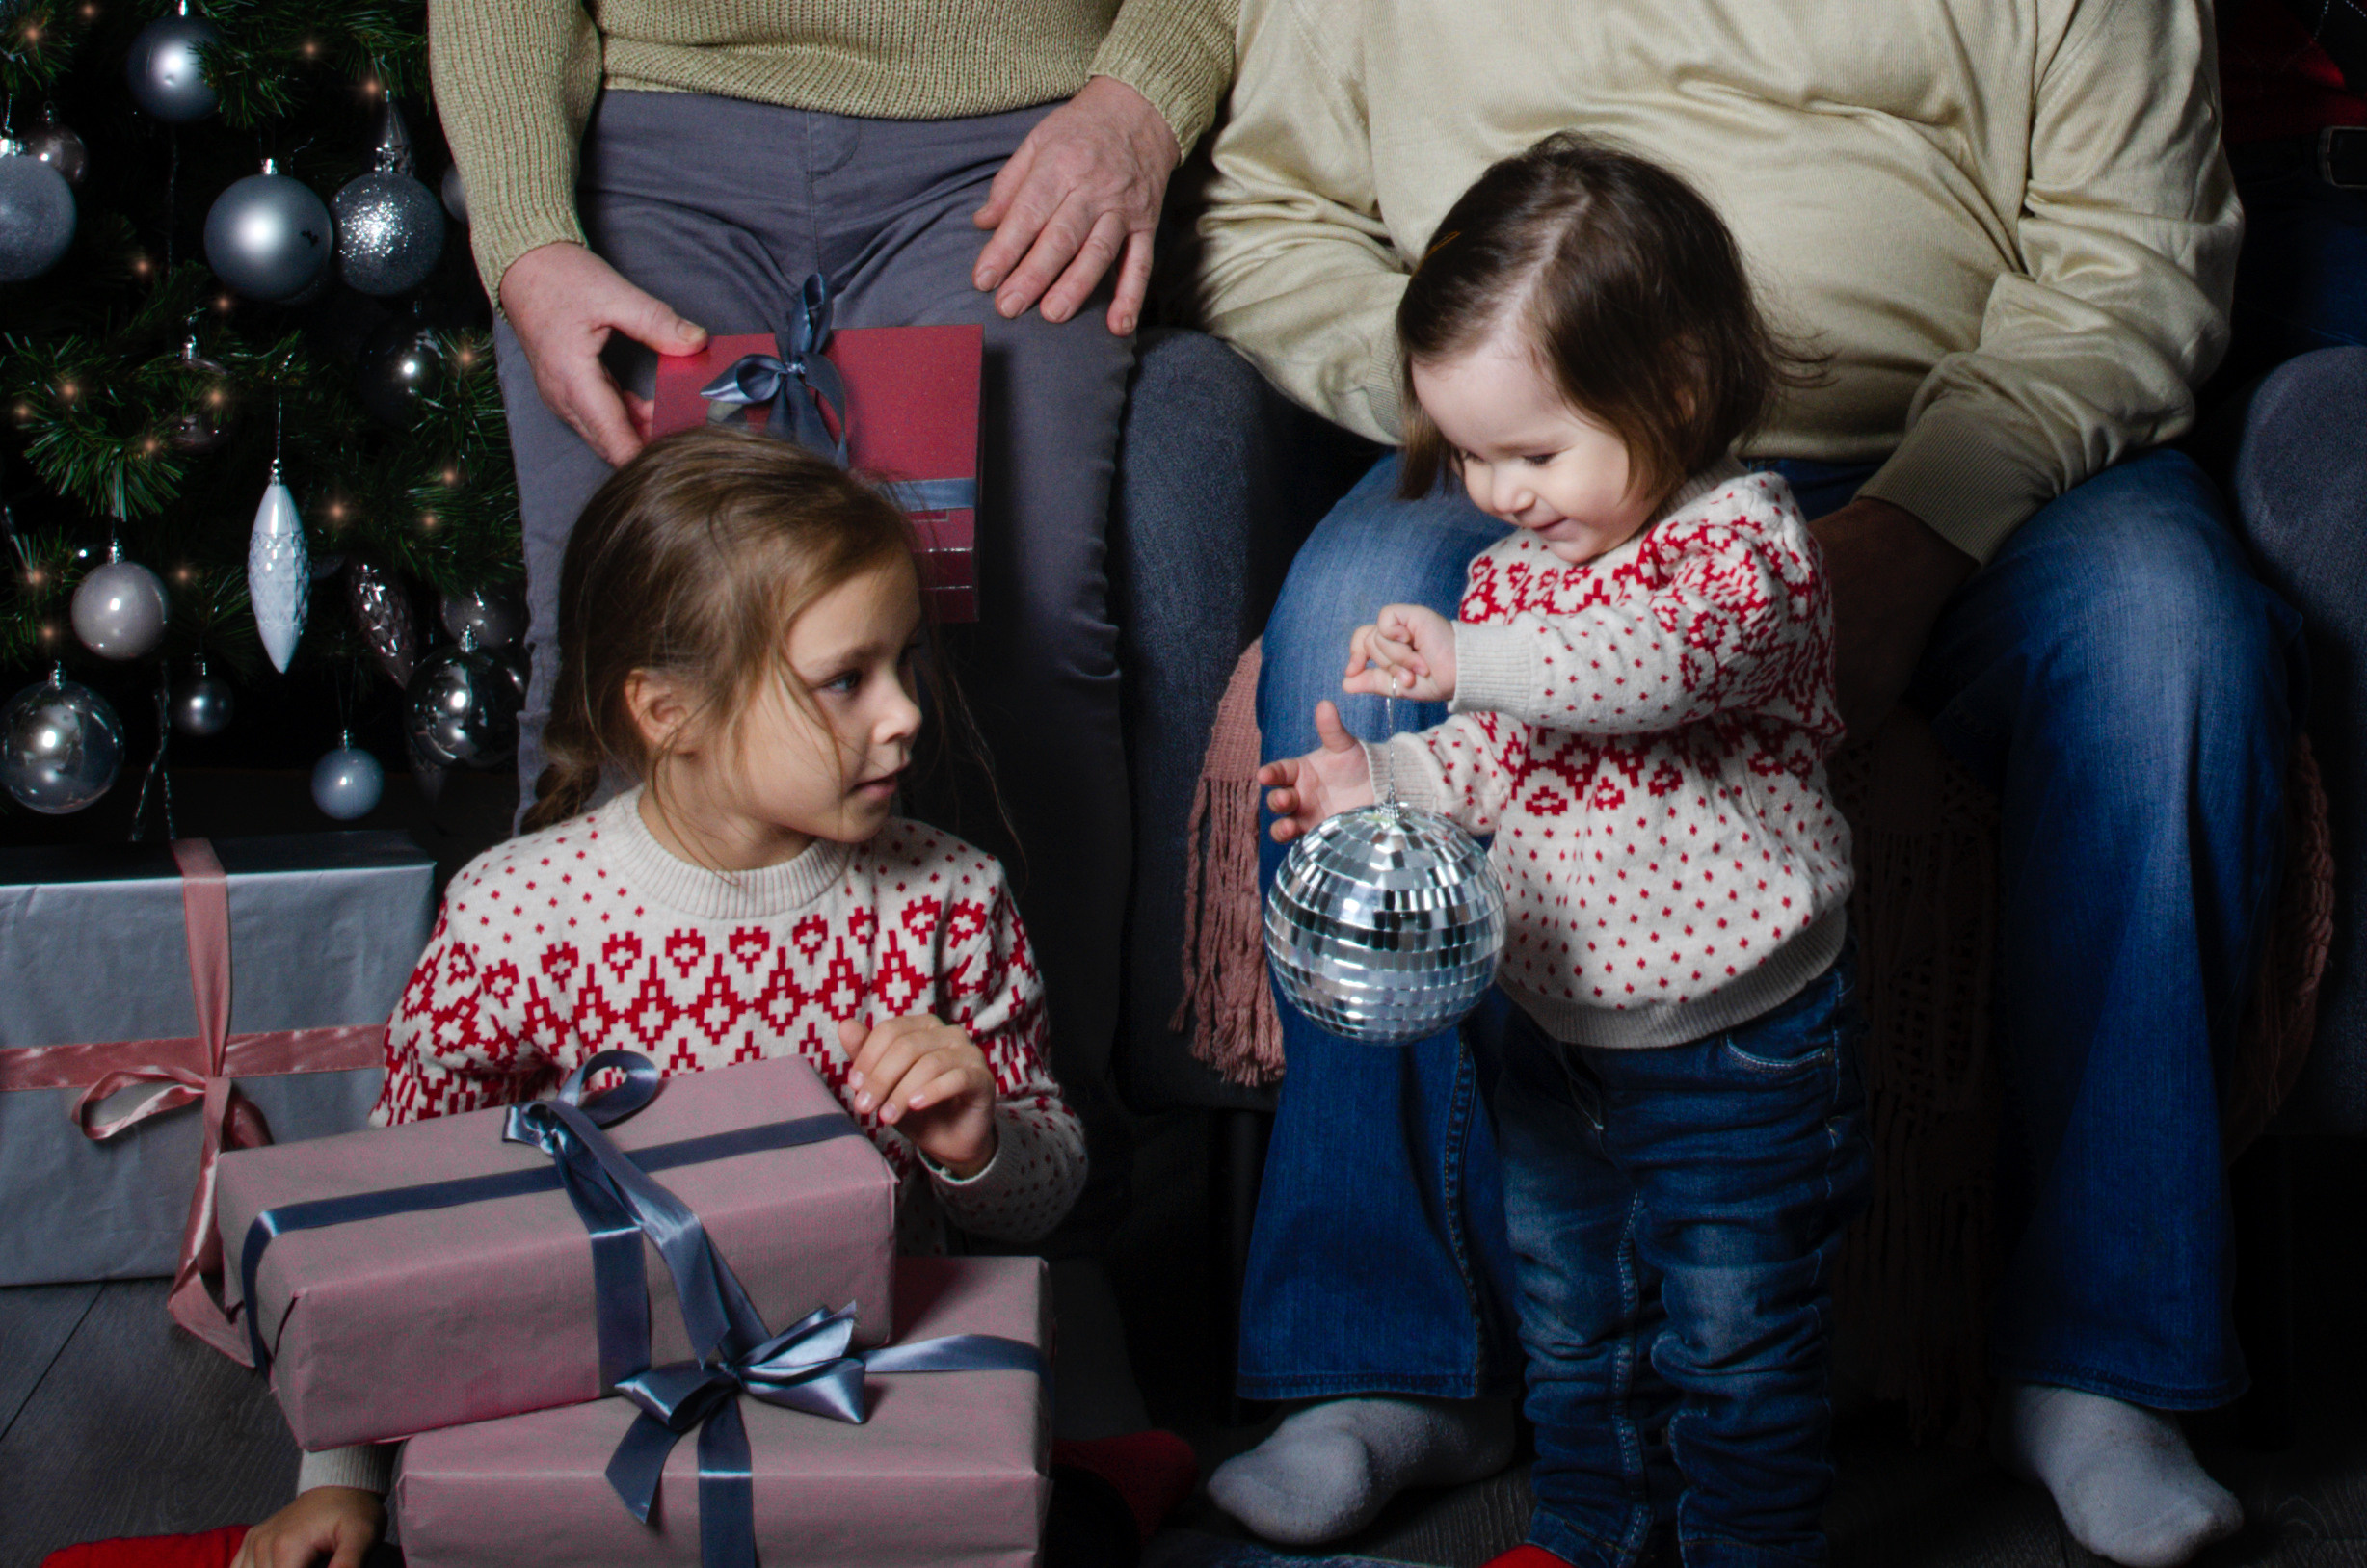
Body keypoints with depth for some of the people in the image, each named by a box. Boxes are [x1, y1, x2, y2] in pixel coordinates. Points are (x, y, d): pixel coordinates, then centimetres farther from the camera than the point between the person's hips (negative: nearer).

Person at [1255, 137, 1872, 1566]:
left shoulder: (1742, 537, -19)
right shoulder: (1512, 566, 3)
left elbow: (1658, 659, -39)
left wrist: (1465, 659, -41)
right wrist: (1386, 780, -5)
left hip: (1742, 1042, -7)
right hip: (1558, 1030, 7)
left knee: (1735, 1340, 7)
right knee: (1570, 1320, 23)